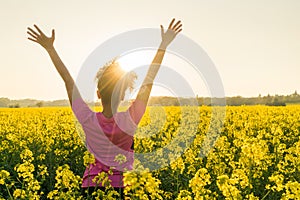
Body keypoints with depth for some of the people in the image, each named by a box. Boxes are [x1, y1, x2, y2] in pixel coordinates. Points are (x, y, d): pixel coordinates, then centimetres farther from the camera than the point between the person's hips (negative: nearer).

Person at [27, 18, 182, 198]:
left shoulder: (88, 120, -13)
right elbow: (149, 80, -8)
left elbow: (68, 81, -6)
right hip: (123, 184, -1)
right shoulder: (130, 120, -14)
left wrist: (50, 48, 3)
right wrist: (164, 44, 0)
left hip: (93, 185, 1)